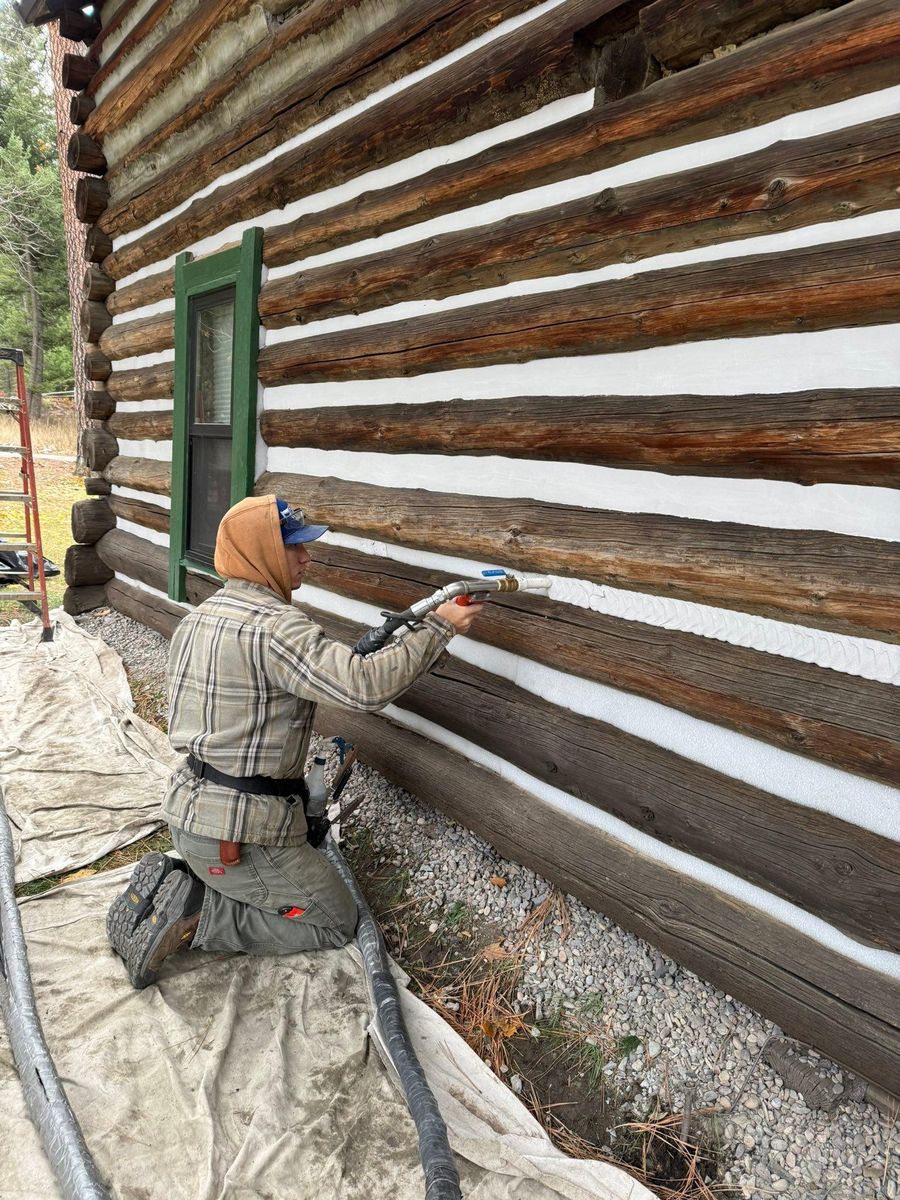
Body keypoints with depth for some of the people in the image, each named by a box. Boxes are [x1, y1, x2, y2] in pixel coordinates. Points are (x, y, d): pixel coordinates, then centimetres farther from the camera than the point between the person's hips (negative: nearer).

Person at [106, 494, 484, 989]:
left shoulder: (199, 616, 7)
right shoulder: (273, 626, -23)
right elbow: (367, 686, -31)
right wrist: (439, 627, -20)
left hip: (187, 809, 9)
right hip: (237, 832, -9)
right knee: (335, 922, 7)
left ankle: (171, 884, 12)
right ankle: (190, 917, -4)